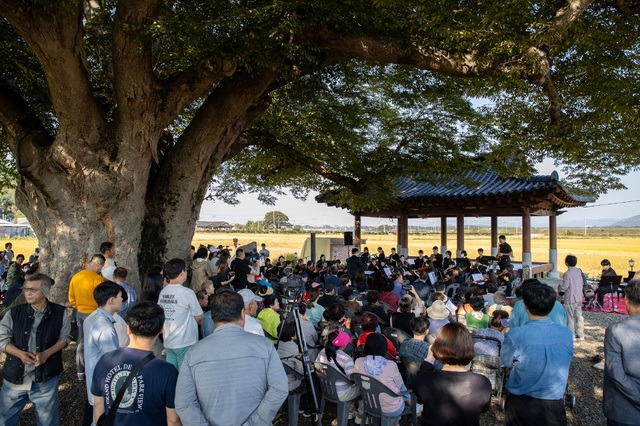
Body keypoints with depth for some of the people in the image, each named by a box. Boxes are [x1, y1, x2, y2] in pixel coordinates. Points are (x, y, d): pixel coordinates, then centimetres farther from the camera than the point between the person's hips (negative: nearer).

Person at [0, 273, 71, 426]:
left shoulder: (60, 312, -7)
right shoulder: (14, 313, -5)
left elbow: (65, 337, 0)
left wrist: (46, 353, -16)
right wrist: (20, 353, -20)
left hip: (46, 377, -1)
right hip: (15, 376, 1)